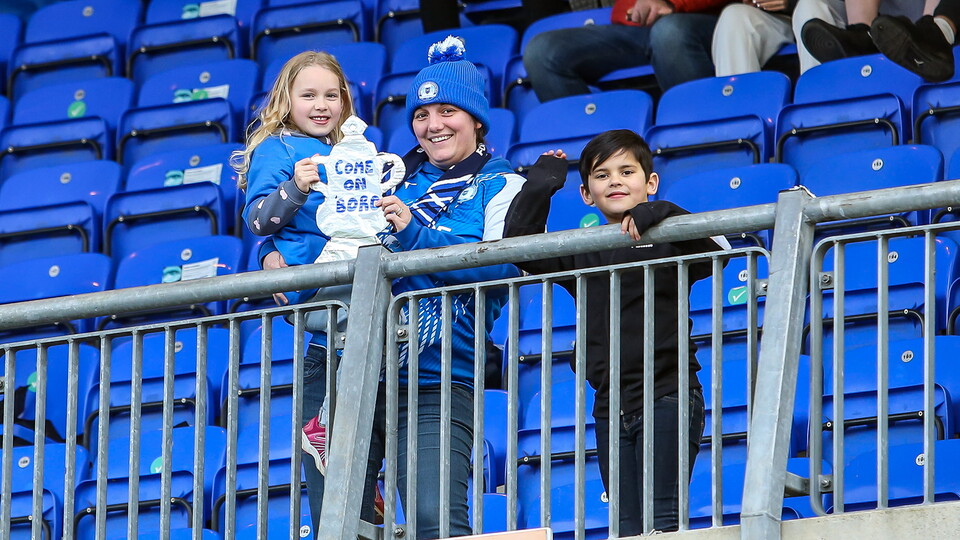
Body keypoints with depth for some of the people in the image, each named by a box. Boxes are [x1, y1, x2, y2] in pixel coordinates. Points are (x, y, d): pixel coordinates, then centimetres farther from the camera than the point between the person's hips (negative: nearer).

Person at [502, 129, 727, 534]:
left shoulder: (666, 240, -1)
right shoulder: (580, 254, 13)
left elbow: (718, 251, -17)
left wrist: (658, 214, -28)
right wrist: (540, 186, 2)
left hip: (668, 398, -5)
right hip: (611, 407, 5)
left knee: (660, 519, -11)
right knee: (627, 528, 2)